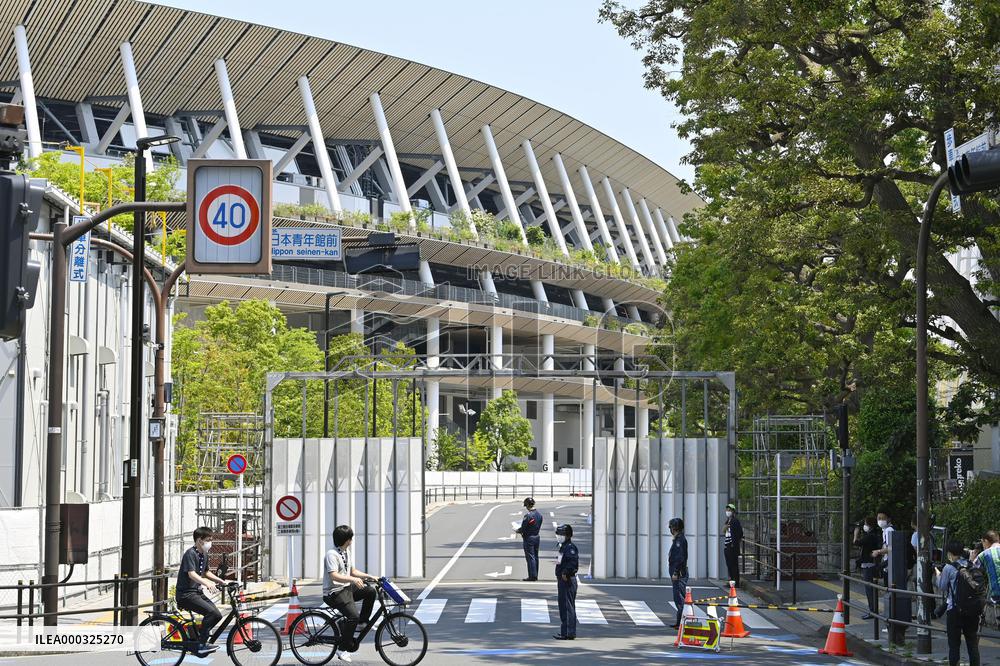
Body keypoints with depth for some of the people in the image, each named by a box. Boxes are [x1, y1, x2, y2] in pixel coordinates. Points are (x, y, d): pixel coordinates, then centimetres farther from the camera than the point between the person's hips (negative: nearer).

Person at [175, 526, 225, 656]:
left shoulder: (204, 554, 13)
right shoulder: (190, 553, -16)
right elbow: (191, 574, -29)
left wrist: (221, 581, 15)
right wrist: (207, 583, -44)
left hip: (197, 592, 9)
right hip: (186, 593, -9)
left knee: (217, 615, 4)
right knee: (211, 612, -25)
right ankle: (201, 645, -19)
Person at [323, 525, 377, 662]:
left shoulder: (346, 552, 13)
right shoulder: (331, 554, -18)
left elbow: (352, 571, 19)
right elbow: (334, 576, -28)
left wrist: (369, 576, 5)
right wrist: (353, 579, -39)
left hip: (346, 588, 9)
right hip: (334, 593, -9)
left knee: (370, 592, -2)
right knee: (353, 616, -24)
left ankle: (363, 622, 12)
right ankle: (342, 649, -15)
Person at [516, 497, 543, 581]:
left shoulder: (528, 516, -20)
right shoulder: (539, 515, 4)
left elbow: (523, 529, -17)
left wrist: (518, 531, 5)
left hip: (529, 538, -7)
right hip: (537, 537, 7)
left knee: (530, 557, -3)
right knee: (535, 557, 13)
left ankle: (533, 575, -4)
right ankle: (535, 575, 18)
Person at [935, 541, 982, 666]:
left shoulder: (949, 568, -10)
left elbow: (942, 587, 1)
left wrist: (938, 574, 17)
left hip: (954, 610, -4)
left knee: (954, 644, 3)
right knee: (973, 643, 11)